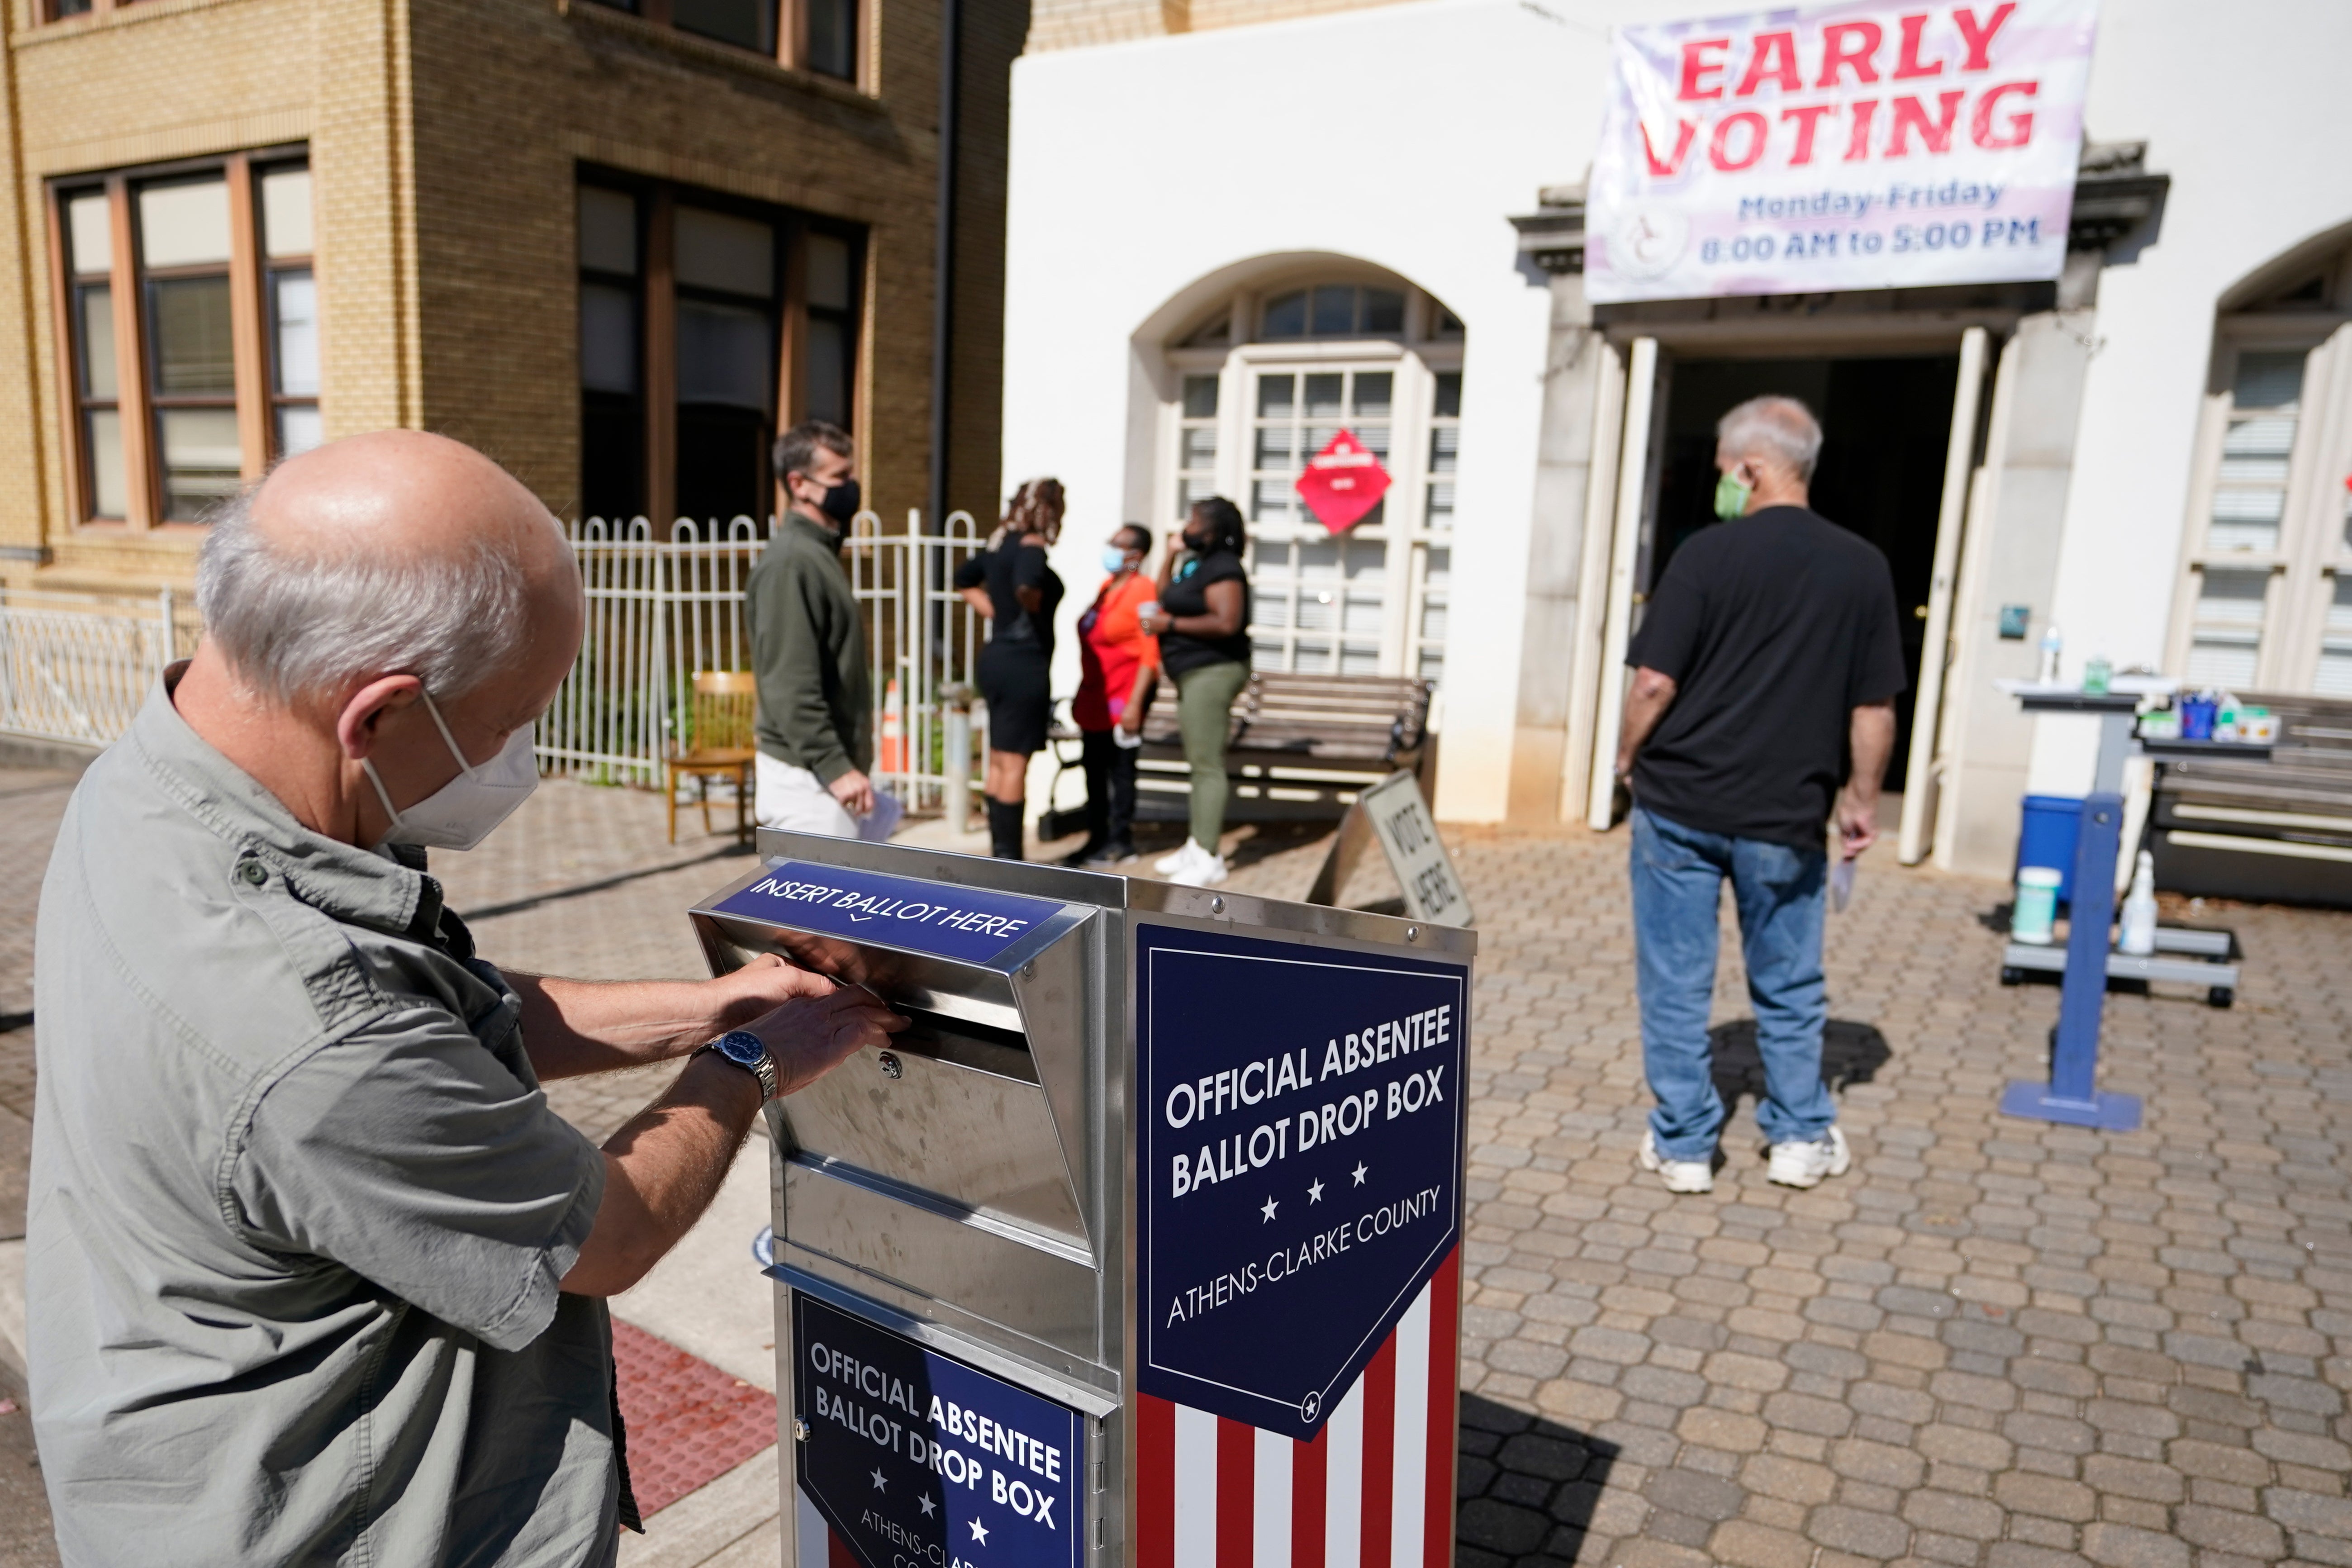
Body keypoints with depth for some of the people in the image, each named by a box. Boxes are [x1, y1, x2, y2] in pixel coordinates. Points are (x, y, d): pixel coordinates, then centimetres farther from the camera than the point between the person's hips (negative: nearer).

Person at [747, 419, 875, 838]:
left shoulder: (820, 554, 15)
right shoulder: (790, 561, -15)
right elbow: (790, 686, -22)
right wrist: (835, 767, -25)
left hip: (819, 771, 10)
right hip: (806, 776, -10)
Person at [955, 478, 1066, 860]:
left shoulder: (1001, 545, 10)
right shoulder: (1032, 547, -16)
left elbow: (965, 579, 24)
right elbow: (1026, 587, -36)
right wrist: (1038, 610, -15)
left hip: (998, 656, 9)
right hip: (1025, 664, -9)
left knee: (999, 761, 14)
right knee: (1015, 762, -3)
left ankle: (1000, 850, 22)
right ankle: (1009, 854, 2)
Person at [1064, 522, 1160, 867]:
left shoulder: (1142, 590, -12)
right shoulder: (1106, 586, 13)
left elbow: (1150, 655, -16)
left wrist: (1135, 704, -20)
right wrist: (1082, 696, 19)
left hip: (1123, 696, -8)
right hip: (1094, 695, 8)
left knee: (1120, 768, -1)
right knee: (1094, 770, 13)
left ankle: (1120, 841, 10)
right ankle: (1097, 838, 23)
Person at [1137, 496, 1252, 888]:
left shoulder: (1223, 569, -15)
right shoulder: (1194, 563, 16)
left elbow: (1226, 623, -27)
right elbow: (1166, 592, 32)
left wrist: (1170, 624, -19)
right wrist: (1170, 552, 18)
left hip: (1212, 672, -11)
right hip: (1193, 674, 11)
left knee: (1207, 765, -11)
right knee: (1200, 763, 15)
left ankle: (1207, 859, -11)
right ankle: (1197, 845, 24)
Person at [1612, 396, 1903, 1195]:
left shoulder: (1708, 553, -9)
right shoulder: (1864, 567, 1)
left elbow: (1655, 683, -12)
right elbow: (1874, 710, 2)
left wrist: (1630, 760, 4)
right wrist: (1862, 800, 13)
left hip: (1680, 803, -2)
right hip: (1788, 814, 3)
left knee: (1676, 981, 8)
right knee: (1789, 981, 18)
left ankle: (1684, 1144, 15)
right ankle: (1801, 1137, 27)